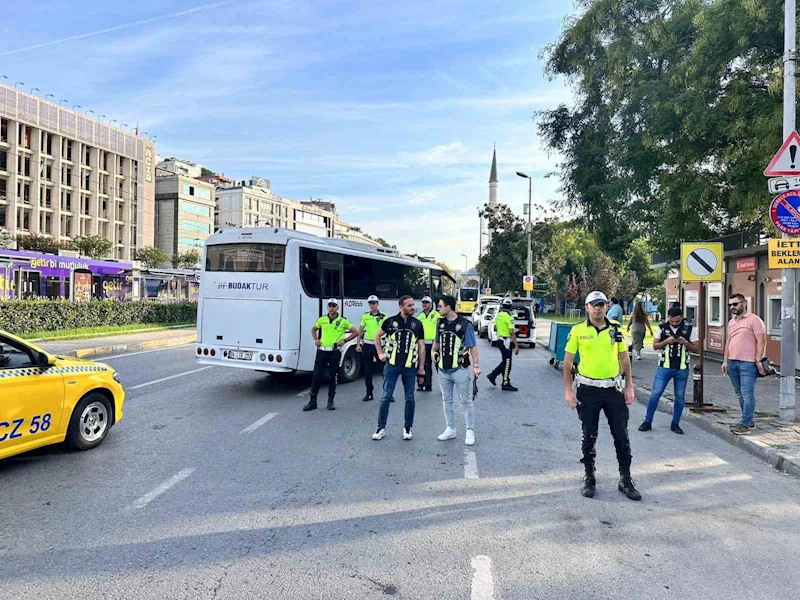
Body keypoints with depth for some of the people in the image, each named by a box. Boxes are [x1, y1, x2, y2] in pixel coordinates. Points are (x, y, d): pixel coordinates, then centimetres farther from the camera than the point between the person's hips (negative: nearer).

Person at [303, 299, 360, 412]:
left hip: (335, 352, -2)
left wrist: (345, 340, -4)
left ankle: (330, 401, 17)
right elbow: (313, 329, 24)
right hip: (322, 351, 2)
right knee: (317, 376, 0)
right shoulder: (322, 320, 6)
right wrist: (316, 340, 8)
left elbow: (356, 332, 5)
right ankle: (313, 401, 8)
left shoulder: (343, 321, -1)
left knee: (333, 377, 5)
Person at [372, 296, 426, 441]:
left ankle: (407, 427, 21)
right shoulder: (391, 321, 0)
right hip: (392, 365, -1)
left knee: (410, 398, 6)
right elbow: (378, 335, 14)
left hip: (410, 367, 1)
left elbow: (421, 347, 6)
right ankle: (381, 427, 12)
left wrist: (421, 368, 4)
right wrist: (380, 353, 6)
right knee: (386, 396, 2)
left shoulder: (417, 324, 4)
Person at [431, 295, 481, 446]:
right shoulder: (440, 323, 6)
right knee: (446, 401, 15)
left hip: (460, 369, -6)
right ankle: (450, 429, 27)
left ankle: (470, 431, 14)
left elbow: (472, 346, -10)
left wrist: (476, 365, -17)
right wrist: (434, 351, -1)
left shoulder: (465, 324, -12)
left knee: (466, 401, 4)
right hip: (443, 369, 6)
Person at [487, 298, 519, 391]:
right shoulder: (509, 317, -18)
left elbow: (495, 329, 18)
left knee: (505, 362, 20)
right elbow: (512, 332, -22)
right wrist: (516, 346, -21)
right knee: (507, 363, 1)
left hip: (499, 340, 8)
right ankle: (506, 384, 7)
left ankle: (493, 375, 21)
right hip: (506, 342, -8)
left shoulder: (498, 315, 7)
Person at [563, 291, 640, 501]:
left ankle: (625, 480, 21)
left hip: (613, 389, 2)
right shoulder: (578, 330, -4)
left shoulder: (616, 330, 3)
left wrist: (629, 387, 5)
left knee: (621, 436, 6)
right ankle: (589, 478, 24)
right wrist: (568, 390, -6)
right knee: (589, 437, 8)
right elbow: (567, 361, -2)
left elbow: (624, 359, 11)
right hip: (587, 390, -2)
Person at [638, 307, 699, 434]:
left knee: (680, 397, 8)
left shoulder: (690, 329, -1)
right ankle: (647, 421, 8)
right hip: (664, 367, 0)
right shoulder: (662, 328, 0)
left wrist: (685, 342, -16)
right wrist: (666, 341, -14)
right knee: (655, 394, -3)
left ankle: (675, 424, 22)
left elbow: (696, 348, 2)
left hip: (682, 369, 1)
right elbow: (655, 346, 4)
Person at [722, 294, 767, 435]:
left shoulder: (754, 320, -6)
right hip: (732, 362, 8)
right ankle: (748, 420, 22)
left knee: (747, 394, -8)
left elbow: (761, 341, -10)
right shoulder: (731, 322, 17)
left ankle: (744, 424, -8)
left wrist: (758, 360, -14)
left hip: (748, 363, -8)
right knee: (740, 394, 12)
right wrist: (725, 361, 15)